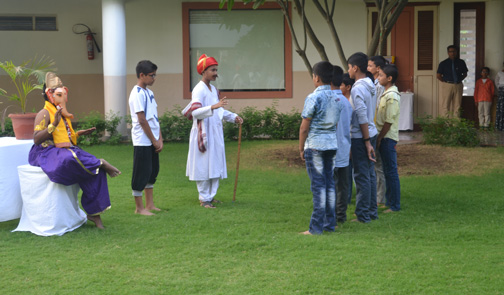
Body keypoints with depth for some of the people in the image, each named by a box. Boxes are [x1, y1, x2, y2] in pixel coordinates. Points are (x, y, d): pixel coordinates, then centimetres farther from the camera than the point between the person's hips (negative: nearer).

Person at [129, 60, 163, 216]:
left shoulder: (149, 93, 12)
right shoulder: (137, 94, -14)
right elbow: (142, 120, -17)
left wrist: (160, 139, 6)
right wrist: (154, 141, -12)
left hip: (153, 141, 9)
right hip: (142, 141, -9)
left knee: (152, 172, 14)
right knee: (141, 174, -2)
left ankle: (149, 205, 23)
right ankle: (139, 207, 7)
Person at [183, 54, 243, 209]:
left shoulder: (213, 89, 14)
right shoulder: (199, 90, -13)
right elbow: (195, 112, -26)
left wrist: (233, 117, 15)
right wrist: (213, 107, -37)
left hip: (215, 133, 9)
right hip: (203, 133, -9)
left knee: (215, 165, 10)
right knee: (204, 166, -4)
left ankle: (211, 196, 19)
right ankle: (204, 199, 3)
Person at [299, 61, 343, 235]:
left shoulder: (313, 98, -12)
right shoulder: (337, 99, 9)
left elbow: (304, 127, -9)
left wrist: (301, 148, 0)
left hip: (315, 145, -6)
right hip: (332, 144, 6)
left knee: (318, 185, -5)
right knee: (330, 183, 11)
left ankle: (316, 227, -2)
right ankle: (330, 224, 16)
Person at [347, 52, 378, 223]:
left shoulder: (357, 89, -18)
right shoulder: (371, 86, 9)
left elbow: (363, 118, -20)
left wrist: (367, 142, -18)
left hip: (360, 136, -9)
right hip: (371, 133, 9)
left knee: (362, 176, -2)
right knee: (370, 173, 14)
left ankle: (363, 215, 3)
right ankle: (372, 211, 20)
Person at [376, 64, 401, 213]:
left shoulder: (392, 96, -17)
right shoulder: (387, 93, 13)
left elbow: (389, 121, -19)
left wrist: (379, 138, -15)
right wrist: (379, 137, 15)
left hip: (388, 138, -10)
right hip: (384, 137, 10)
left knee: (391, 171, -4)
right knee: (388, 171, 15)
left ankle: (394, 205, 1)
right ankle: (389, 201, 23)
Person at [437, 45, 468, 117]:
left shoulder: (461, 62, 8)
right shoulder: (443, 63, 1)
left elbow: (465, 74, 17)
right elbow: (438, 76, 2)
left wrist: (459, 80, 6)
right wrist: (446, 82, -1)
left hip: (458, 86, 3)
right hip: (447, 86, -2)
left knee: (457, 106, 4)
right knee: (445, 106, -4)